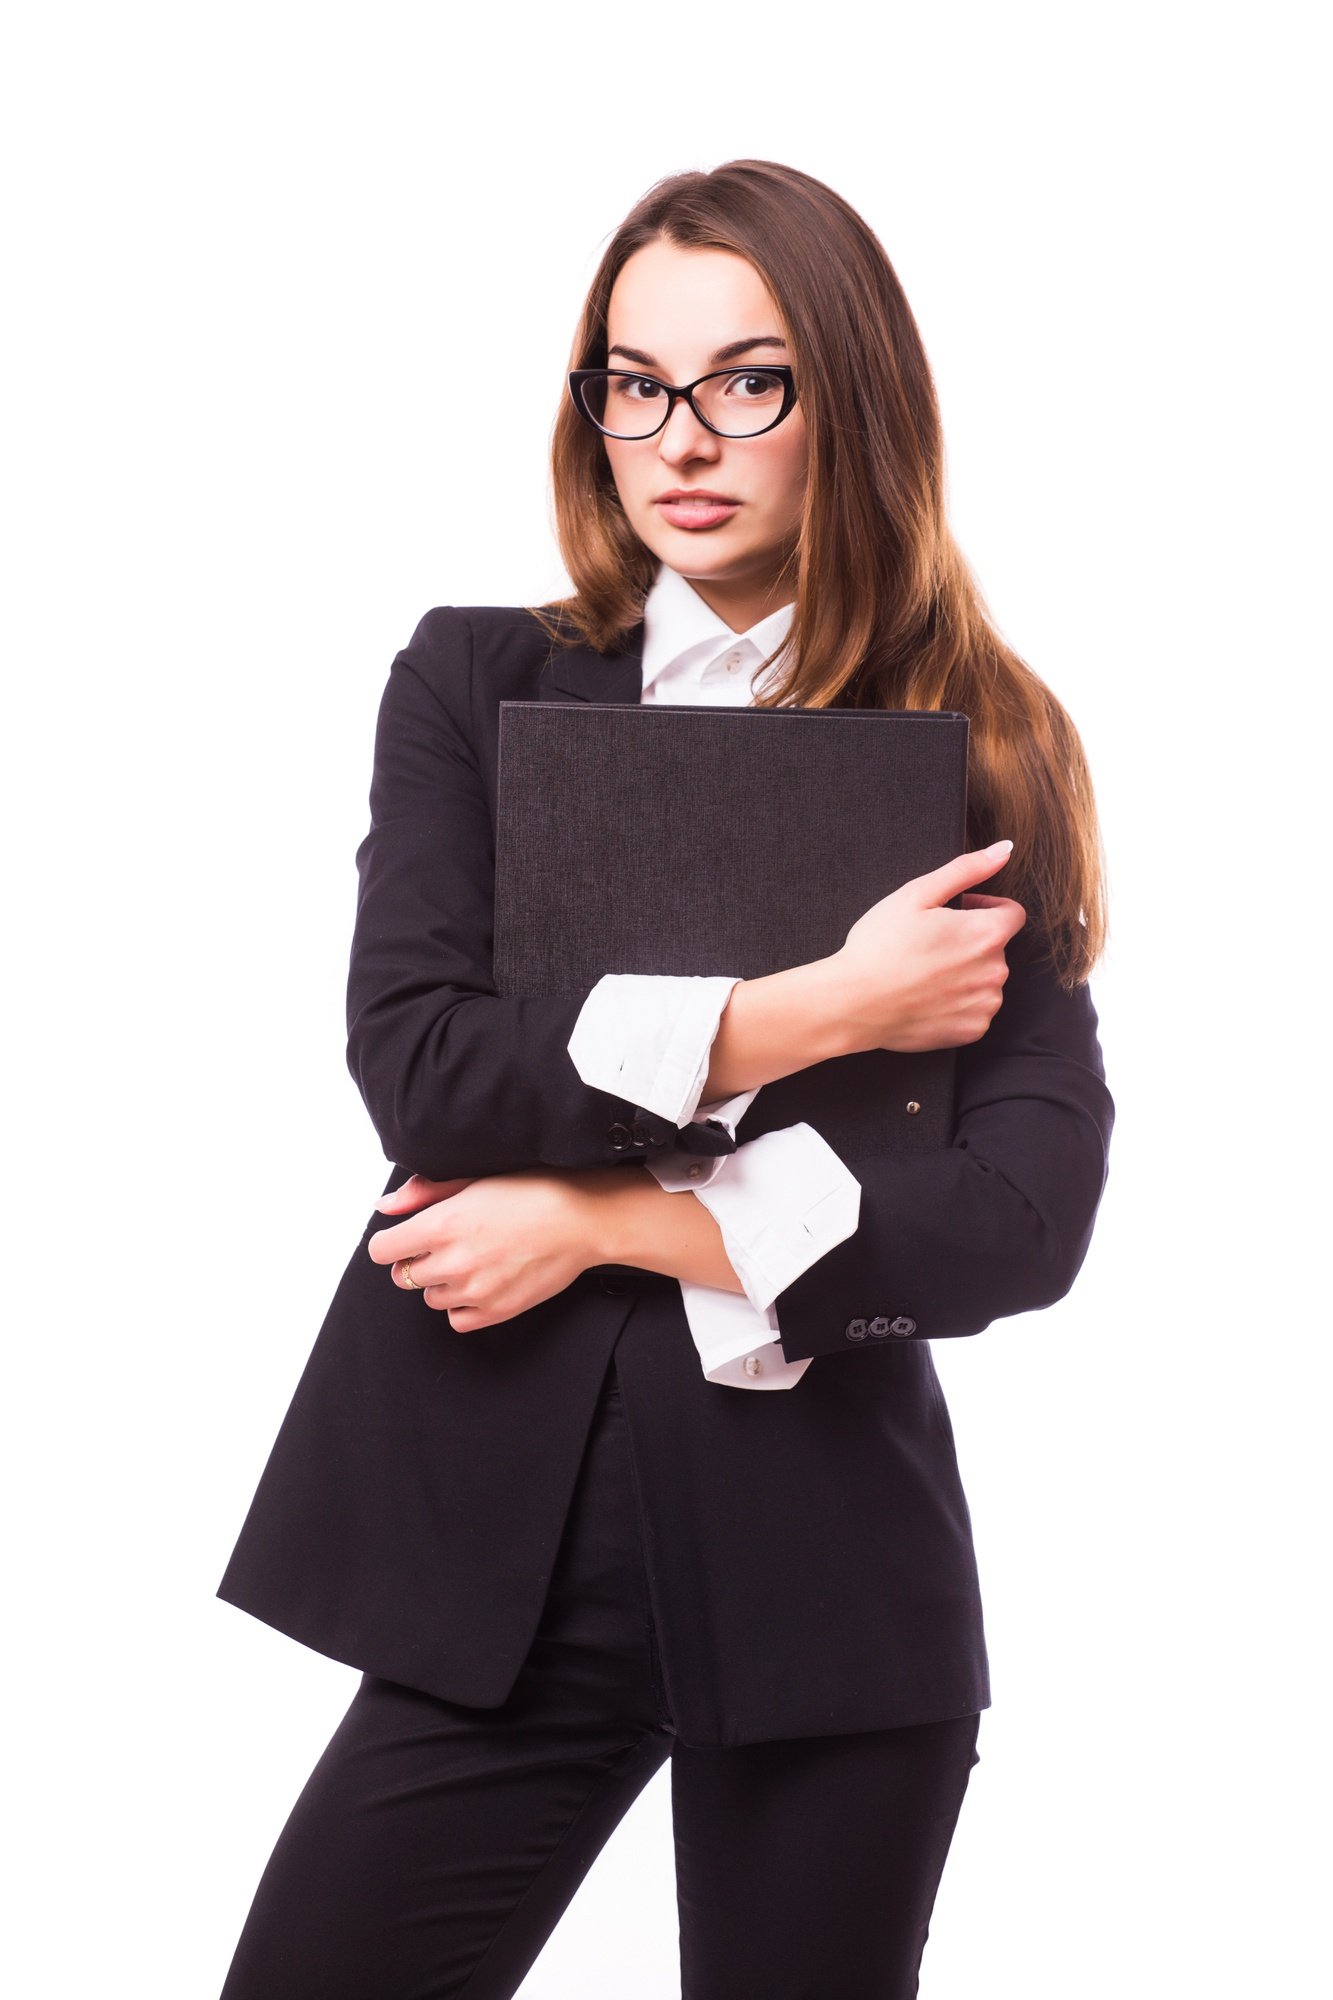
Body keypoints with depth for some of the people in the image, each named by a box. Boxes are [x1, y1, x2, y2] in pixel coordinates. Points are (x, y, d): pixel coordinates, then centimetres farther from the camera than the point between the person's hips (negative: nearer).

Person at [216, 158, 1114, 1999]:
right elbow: (417, 1064, -9)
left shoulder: (986, 752, 2)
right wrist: (811, 1010, -13)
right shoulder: (476, 684, 6)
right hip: (503, 1551, 1)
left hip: (832, 1559, 0)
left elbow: (1031, 1215, -8)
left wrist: (612, 1222, -11)